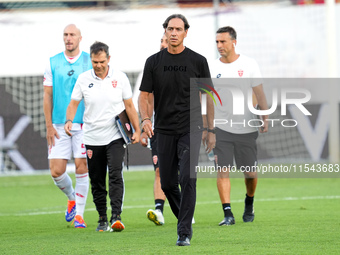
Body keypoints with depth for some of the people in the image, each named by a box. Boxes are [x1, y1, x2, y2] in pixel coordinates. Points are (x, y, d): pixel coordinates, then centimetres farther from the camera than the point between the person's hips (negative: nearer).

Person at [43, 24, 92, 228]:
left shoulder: (90, 62, 2)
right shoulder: (52, 64, 6)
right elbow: (47, 96, 7)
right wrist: (49, 125, 1)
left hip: (84, 125, -2)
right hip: (59, 127, 2)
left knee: (82, 167, -5)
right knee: (57, 171, -3)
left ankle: (79, 214, 3)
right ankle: (72, 198, 26)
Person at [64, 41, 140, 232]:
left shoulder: (120, 77, 1)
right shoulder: (83, 79, 2)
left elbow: (129, 105, 7)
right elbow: (73, 103, 6)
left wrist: (137, 131, 4)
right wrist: (69, 120, -14)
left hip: (115, 137, -2)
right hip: (92, 139, 2)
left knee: (115, 175, -18)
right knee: (97, 182, 6)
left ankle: (116, 217, -24)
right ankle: (102, 220, 18)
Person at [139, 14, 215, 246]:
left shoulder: (198, 61, 1)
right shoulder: (154, 62, 5)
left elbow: (208, 96, 7)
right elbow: (144, 95, 6)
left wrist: (211, 131, 6)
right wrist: (145, 118, -13)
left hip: (190, 129, -3)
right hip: (164, 130, 3)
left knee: (187, 180, -14)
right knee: (167, 183, 6)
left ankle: (184, 233, -11)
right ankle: (185, 219, 31)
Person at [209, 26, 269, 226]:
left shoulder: (249, 65, 0)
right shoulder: (212, 68, 2)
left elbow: (259, 94, 2)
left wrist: (265, 118, -8)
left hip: (247, 129, 0)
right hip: (221, 129, 0)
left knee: (250, 173, 5)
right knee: (223, 170, -11)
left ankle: (249, 204, 33)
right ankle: (228, 214, -10)